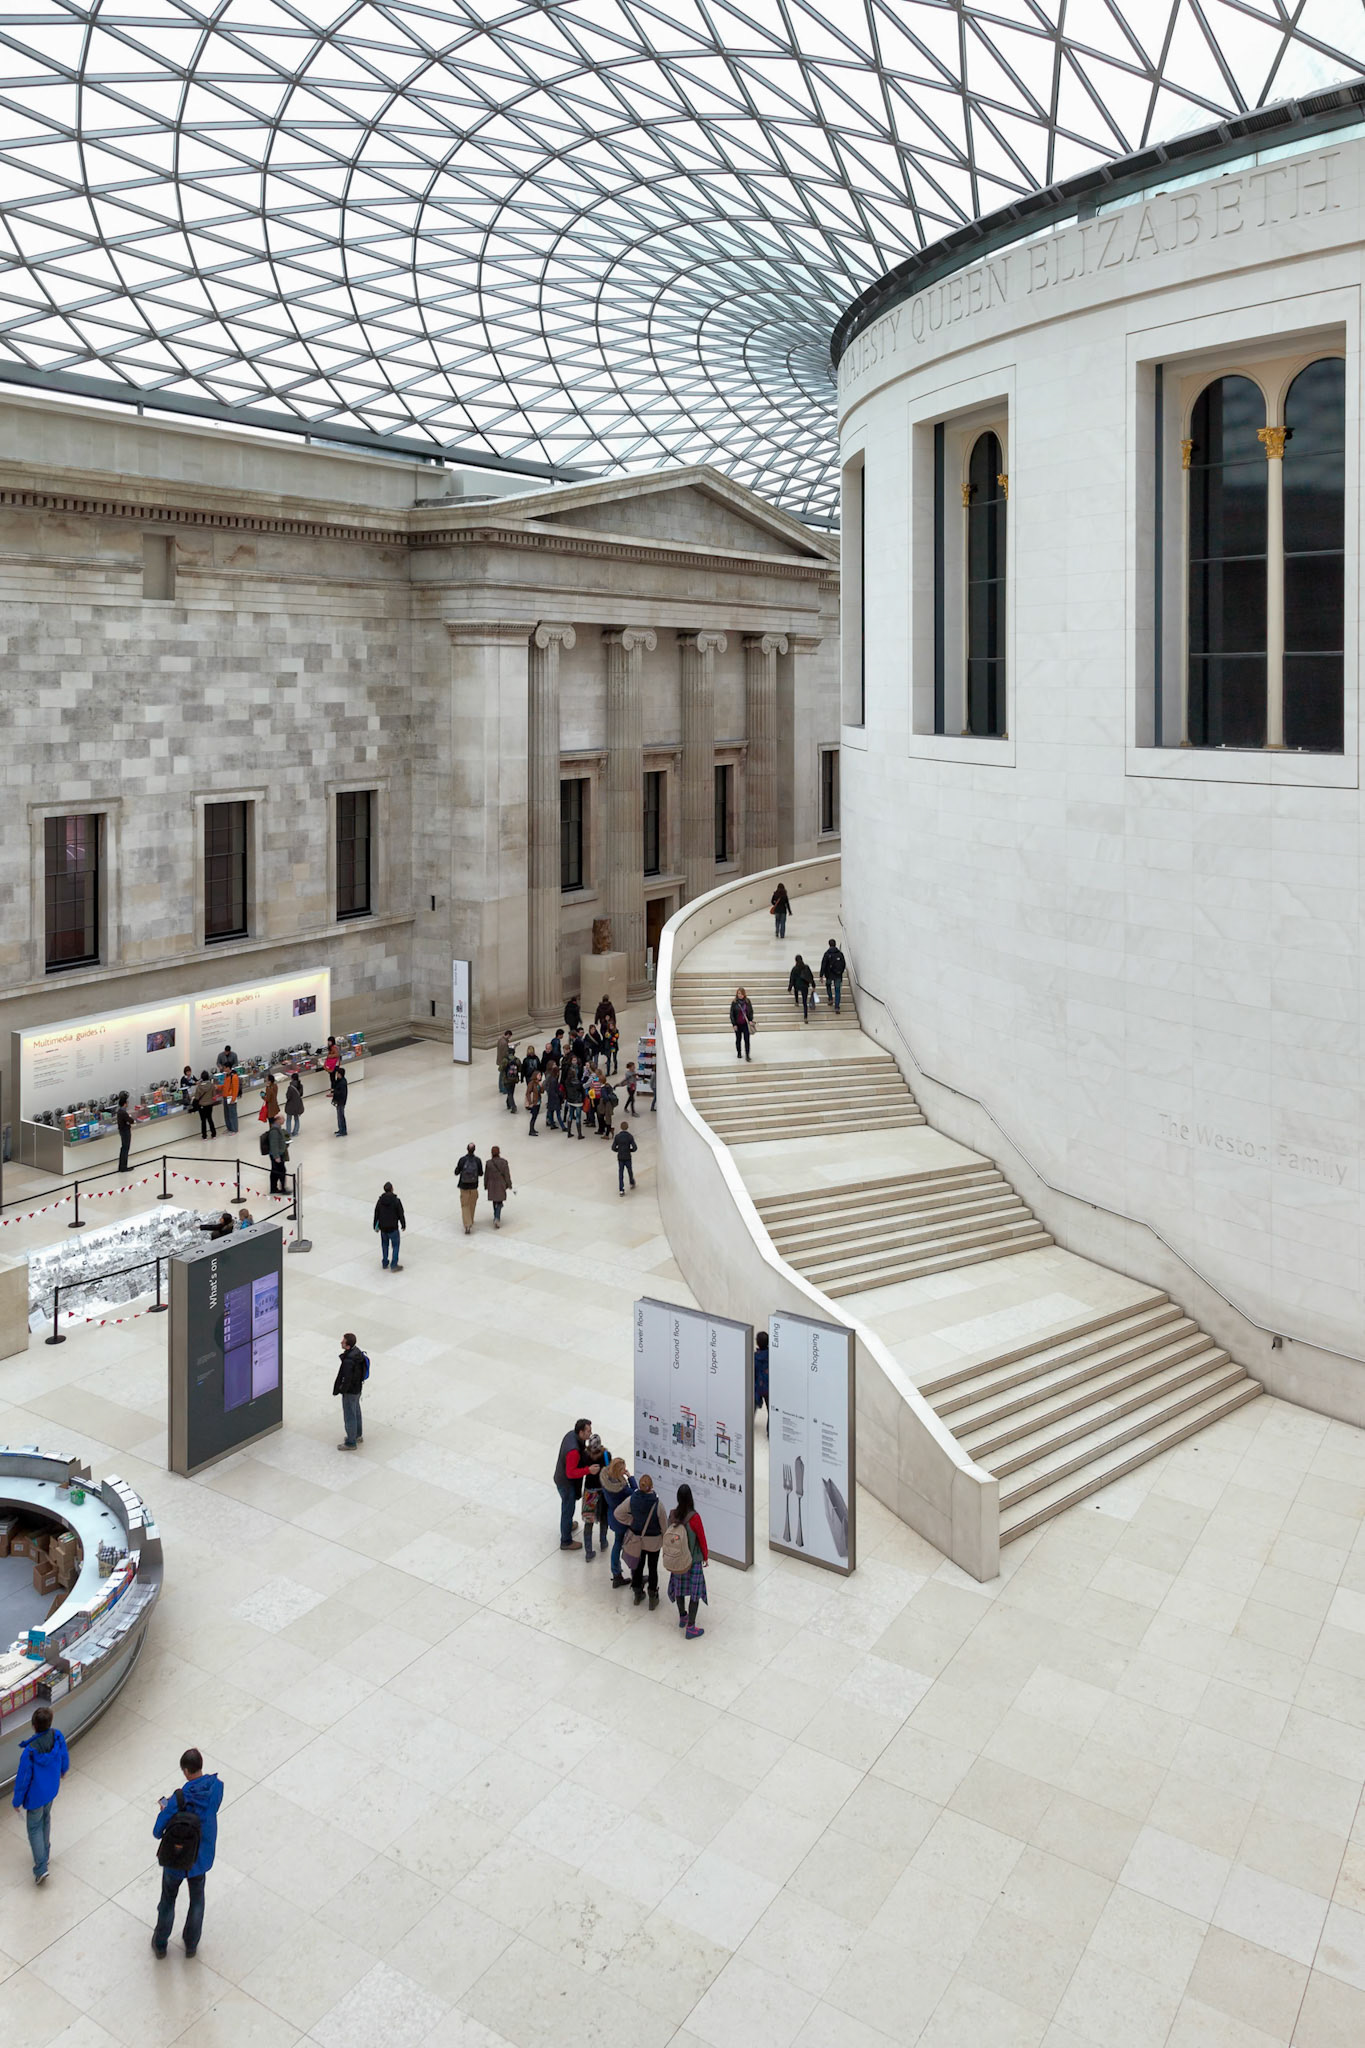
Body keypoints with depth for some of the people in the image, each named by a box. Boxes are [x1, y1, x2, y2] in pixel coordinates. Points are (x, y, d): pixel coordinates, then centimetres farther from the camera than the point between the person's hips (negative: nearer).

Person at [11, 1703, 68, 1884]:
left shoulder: (29, 1751, -37)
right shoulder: (57, 1736, -21)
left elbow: (23, 1779, -23)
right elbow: (64, 1757, 0)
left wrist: (17, 1801, -5)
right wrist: (63, 1770, 22)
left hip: (35, 1795, -5)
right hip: (52, 1790, 5)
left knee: (34, 1828, 15)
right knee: (46, 1819, 28)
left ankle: (41, 1868, 16)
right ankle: (45, 1853, 47)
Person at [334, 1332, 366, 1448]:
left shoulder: (348, 1361, -34)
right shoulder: (357, 1351, -6)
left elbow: (347, 1379, -29)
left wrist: (341, 1390, -11)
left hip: (350, 1391, -9)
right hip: (358, 1387, 9)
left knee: (349, 1416, 7)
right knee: (356, 1411, 25)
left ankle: (351, 1443, 20)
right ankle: (358, 1435, 42)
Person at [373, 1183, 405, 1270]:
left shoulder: (380, 1201, -3)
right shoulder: (396, 1201, -15)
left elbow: (376, 1214, 4)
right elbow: (401, 1214, -9)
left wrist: (376, 1226, 16)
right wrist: (403, 1225, 4)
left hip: (383, 1228, 4)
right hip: (393, 1228, -4)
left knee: (385, 1245, 20)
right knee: (395, 1245, 8)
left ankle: (385, 1263, 28)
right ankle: (394, 1265, 6)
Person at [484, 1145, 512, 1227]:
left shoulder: (489, 1163, -10)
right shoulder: (504, 1162, -10)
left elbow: (486, 1175, -2)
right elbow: (507, 1174, -5)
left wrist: (485, 1186, 11)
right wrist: (509, 1185, 5)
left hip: (492, 1185, 1)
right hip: (501, 1185, -1)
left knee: (494, 1201, 20)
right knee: (499, 1202, 6)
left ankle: (496, 1217, 29)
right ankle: (497, 1218, -14)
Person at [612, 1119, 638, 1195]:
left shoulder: (617, 1136, -8)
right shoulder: (630, 1136, -12)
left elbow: (613, 1148, -6)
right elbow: (635, 1147, -15)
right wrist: (630, 1150, 5)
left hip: (620, 1157, 1)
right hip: (627, 1157, -1)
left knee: (620, 1173, 6)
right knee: (630, 1171, 22)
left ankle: (621, 1190, 2)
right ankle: (632, 1184, 43)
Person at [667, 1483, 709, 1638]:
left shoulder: (672, 1515, -12)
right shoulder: (694, 1517, -26)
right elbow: (702, 1539, -15)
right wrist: (706, 1557, 3)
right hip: (694, 1561, -5)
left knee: (679, 1588, 22)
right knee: (694, 1592, 7)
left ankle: (682, 1617, 41)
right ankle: (690, 1628, 11)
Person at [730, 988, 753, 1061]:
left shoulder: (747, 1001, -2)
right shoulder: (734, 1003, -7)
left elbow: (751, 1011, 7)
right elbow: (732, 1014, -5)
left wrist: (750, 1020, -5)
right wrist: (734, 1024, -9)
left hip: (746, 1024, 0)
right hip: (738, 1024, 0)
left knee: (747, 1040, -5)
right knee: (738, 1039, 12)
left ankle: (747, 1055, -4)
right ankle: (739, 1053, 28)